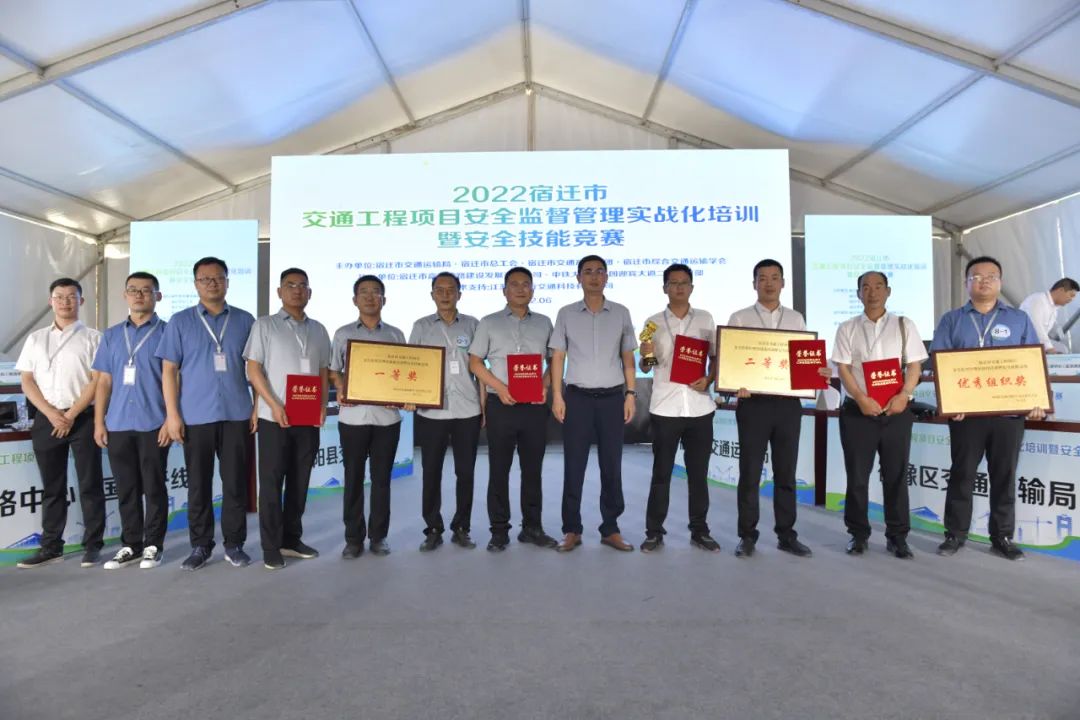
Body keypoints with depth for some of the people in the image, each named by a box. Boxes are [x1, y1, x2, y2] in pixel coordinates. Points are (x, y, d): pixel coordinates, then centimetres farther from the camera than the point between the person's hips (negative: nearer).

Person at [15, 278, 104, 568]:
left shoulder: (93, 338, 2)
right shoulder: (35, 339, 13)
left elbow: (97, 380, -5)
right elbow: (27, 381, 8)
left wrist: (71, 415, -11)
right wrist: (50, 413, -6)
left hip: (83, 418, -3)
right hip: (46, 419, 4)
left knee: (90, 484, -1)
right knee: (52, 486, 10)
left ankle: (93, 545, 6)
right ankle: (51, 546, 18)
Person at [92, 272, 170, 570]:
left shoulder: (167, 332, 1)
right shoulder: (111, 335, 13)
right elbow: (104, 381, 13)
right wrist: (99, 422, 7)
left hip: (153, 424, -4)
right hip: (118, 425, 4)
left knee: (154, 487, 3)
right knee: (126, 489, 9)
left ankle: (153, 545, 14)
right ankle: (130, 545, 20)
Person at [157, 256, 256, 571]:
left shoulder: (245, 320, 7)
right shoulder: (180, 322, 5)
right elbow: (169, 371, 3)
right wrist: (172, 414, -4)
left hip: (236, 414, 0)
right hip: (196, 416, 0)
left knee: (235, 482, 5)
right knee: (198, 484, 8)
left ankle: (234, 544, 16)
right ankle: (200, 545, 20)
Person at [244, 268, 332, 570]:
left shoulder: (318, 330, 12)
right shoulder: (264, 325, 0)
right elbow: (253, 370, -5)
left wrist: (323, 406, -1)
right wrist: (275, 406, -15)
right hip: (274, 417, -4)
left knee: (299, 481, 11)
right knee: (272, 482, 1)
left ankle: (291, 539, 23)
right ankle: (271, 547, 9)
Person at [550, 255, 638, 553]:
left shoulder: (621, 313, 7)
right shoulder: (566, 314, 5)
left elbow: (628, 357, 9)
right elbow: (557, 357, 4)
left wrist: (630, 393, 1)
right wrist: (556, 396, -4)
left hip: (612, 397, 1)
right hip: (577, 397, -1)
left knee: (611, 466, 6)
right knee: (573, 466, 2)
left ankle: (610, 529, 18)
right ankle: (572, 530, 13)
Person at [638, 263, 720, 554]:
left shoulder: (705, 319, 8)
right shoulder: (653, 322, 4)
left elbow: (715, 356, 12)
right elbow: (645, 368, 6)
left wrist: (709, 379, -7)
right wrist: (645, 355, -16)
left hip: (699, 407, 2)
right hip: (665, 407, -1)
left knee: (698, 472, 9)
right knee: (661, 472, 3)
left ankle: (699, 530, 20)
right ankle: (654, 532, 12)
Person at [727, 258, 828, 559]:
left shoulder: (796, 319, 12)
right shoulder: (739, 318, 2)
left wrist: (821, 372, -9)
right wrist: (736, 385, -21)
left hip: (788, 402, 3)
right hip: (753, 402, -3)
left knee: (785, 472, 10)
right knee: (750, 472, 3)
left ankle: (786, 535, 21)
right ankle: (747, 536, 14)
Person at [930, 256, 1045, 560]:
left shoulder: (1019, 319, 11)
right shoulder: (951, 320, 7)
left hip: (1009, 411, 1)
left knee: (1004, 475, 7)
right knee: (962, 473, 5)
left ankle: (1002, 536, 18)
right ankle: (955, 533, 14)